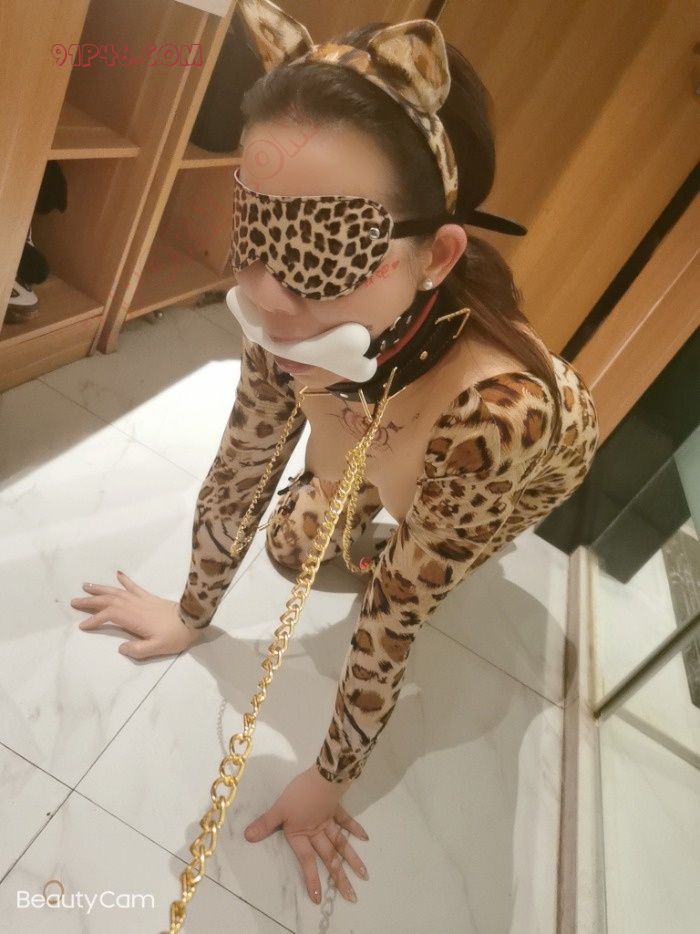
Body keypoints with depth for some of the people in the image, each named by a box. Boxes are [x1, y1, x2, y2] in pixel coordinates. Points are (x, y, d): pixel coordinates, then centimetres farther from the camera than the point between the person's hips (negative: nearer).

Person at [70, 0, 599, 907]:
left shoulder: (496, 408, -48)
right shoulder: (291, 322, -34)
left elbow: (397, 612, -34)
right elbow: (239, 467, -19)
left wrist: (329, 778, -15)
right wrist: (191, 615, -3)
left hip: (529, 460, -2)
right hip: (380, 448, 3)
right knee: (289, 546, 6)